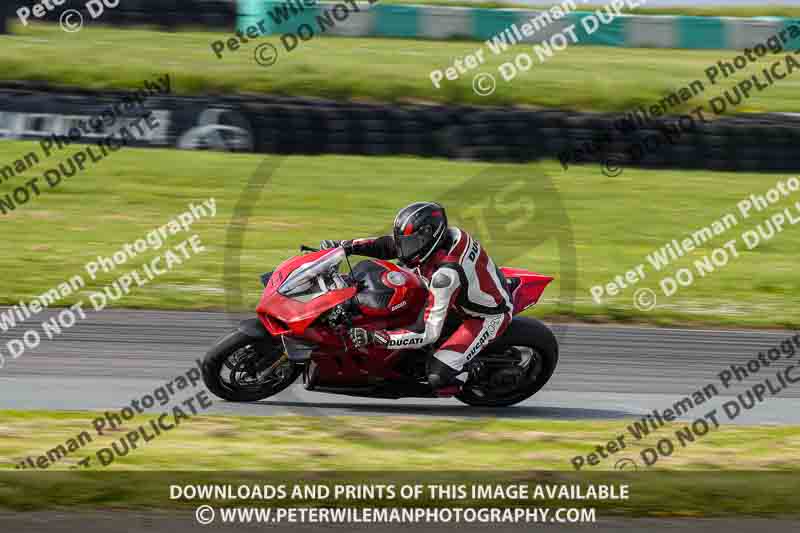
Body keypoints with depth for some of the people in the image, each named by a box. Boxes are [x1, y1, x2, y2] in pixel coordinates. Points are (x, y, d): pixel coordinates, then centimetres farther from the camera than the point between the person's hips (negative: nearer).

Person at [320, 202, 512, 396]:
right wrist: (344, 246, -12)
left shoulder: (445, 273, -39)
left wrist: (373, 337, -40)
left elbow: (428, 333, -37)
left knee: (438, 377, -24)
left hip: (488, 316, -9)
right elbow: (388, 245, -2)